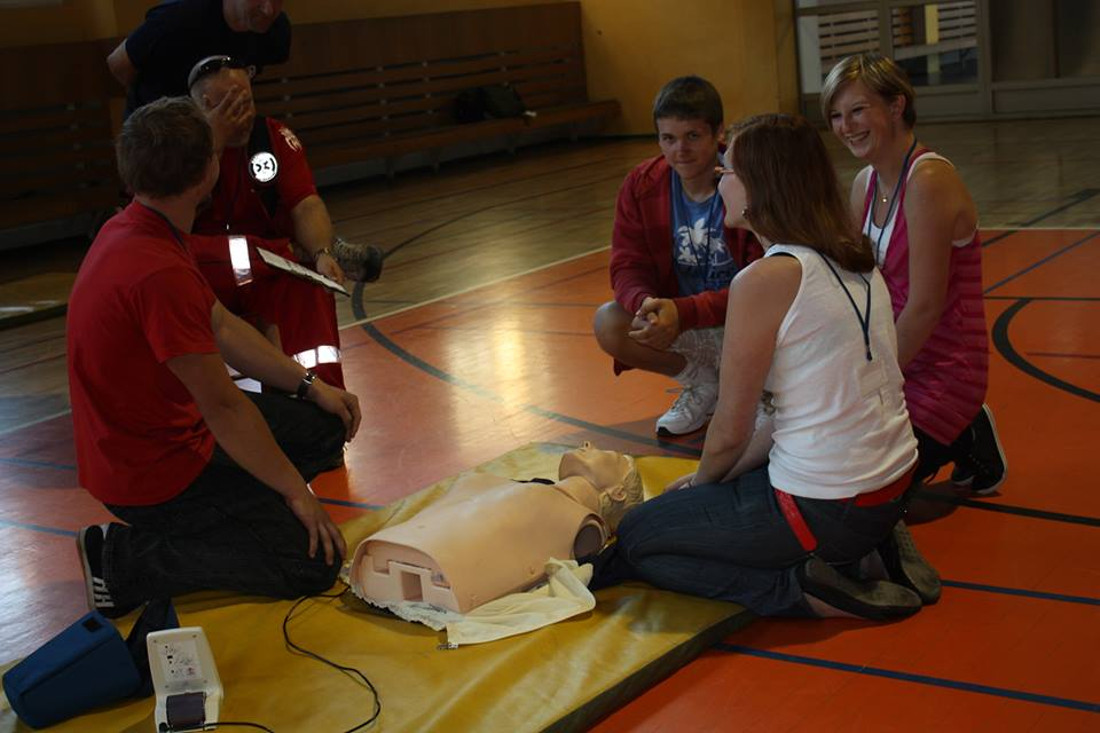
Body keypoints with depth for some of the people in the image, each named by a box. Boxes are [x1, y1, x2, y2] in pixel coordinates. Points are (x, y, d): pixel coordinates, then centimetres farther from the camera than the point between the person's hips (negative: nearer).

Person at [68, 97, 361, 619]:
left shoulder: (132, 231, 2)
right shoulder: (158, 272, -31)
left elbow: (222, 327, 11)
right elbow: (223, 406, -25)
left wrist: (308, 384, 9)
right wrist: (296, 492, -14)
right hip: (152, 470, -10)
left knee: (326, 425, 13)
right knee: (314, 562, -10)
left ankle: (191, 521, 11)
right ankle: (126, 559, -3)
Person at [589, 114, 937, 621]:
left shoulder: (765, 280, -19)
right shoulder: (856, 261, 6)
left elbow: (730, 433, -12)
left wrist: (700, 483, 10)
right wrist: (715, 480, 18)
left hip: (826, 509, -8)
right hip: (893, 487, 8)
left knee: (636, 537, 9)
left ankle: (802, 590, -5)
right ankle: (871, 548, 13)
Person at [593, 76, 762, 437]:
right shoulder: (641, 186, -7)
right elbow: (628, 267, -7)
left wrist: (683, 312, -36)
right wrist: (645, 304, -32)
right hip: (678, 317, 5)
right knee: (608, 323, -21)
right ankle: (704, 383, 4)